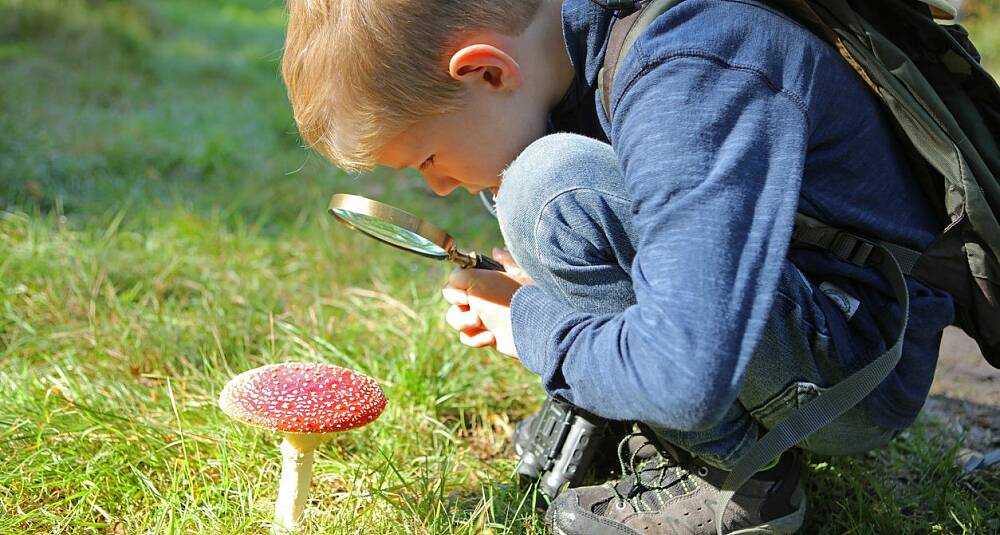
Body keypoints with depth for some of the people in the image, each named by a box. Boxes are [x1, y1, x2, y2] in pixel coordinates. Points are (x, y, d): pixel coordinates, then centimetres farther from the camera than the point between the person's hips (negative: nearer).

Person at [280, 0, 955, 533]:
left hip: (866, 373, -8)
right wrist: (541, 294, -1)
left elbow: (684, 380, -36)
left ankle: (736, 473, -10)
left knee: (554, 190, -26)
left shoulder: (688, 81, -29)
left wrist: (530, 322, -18)